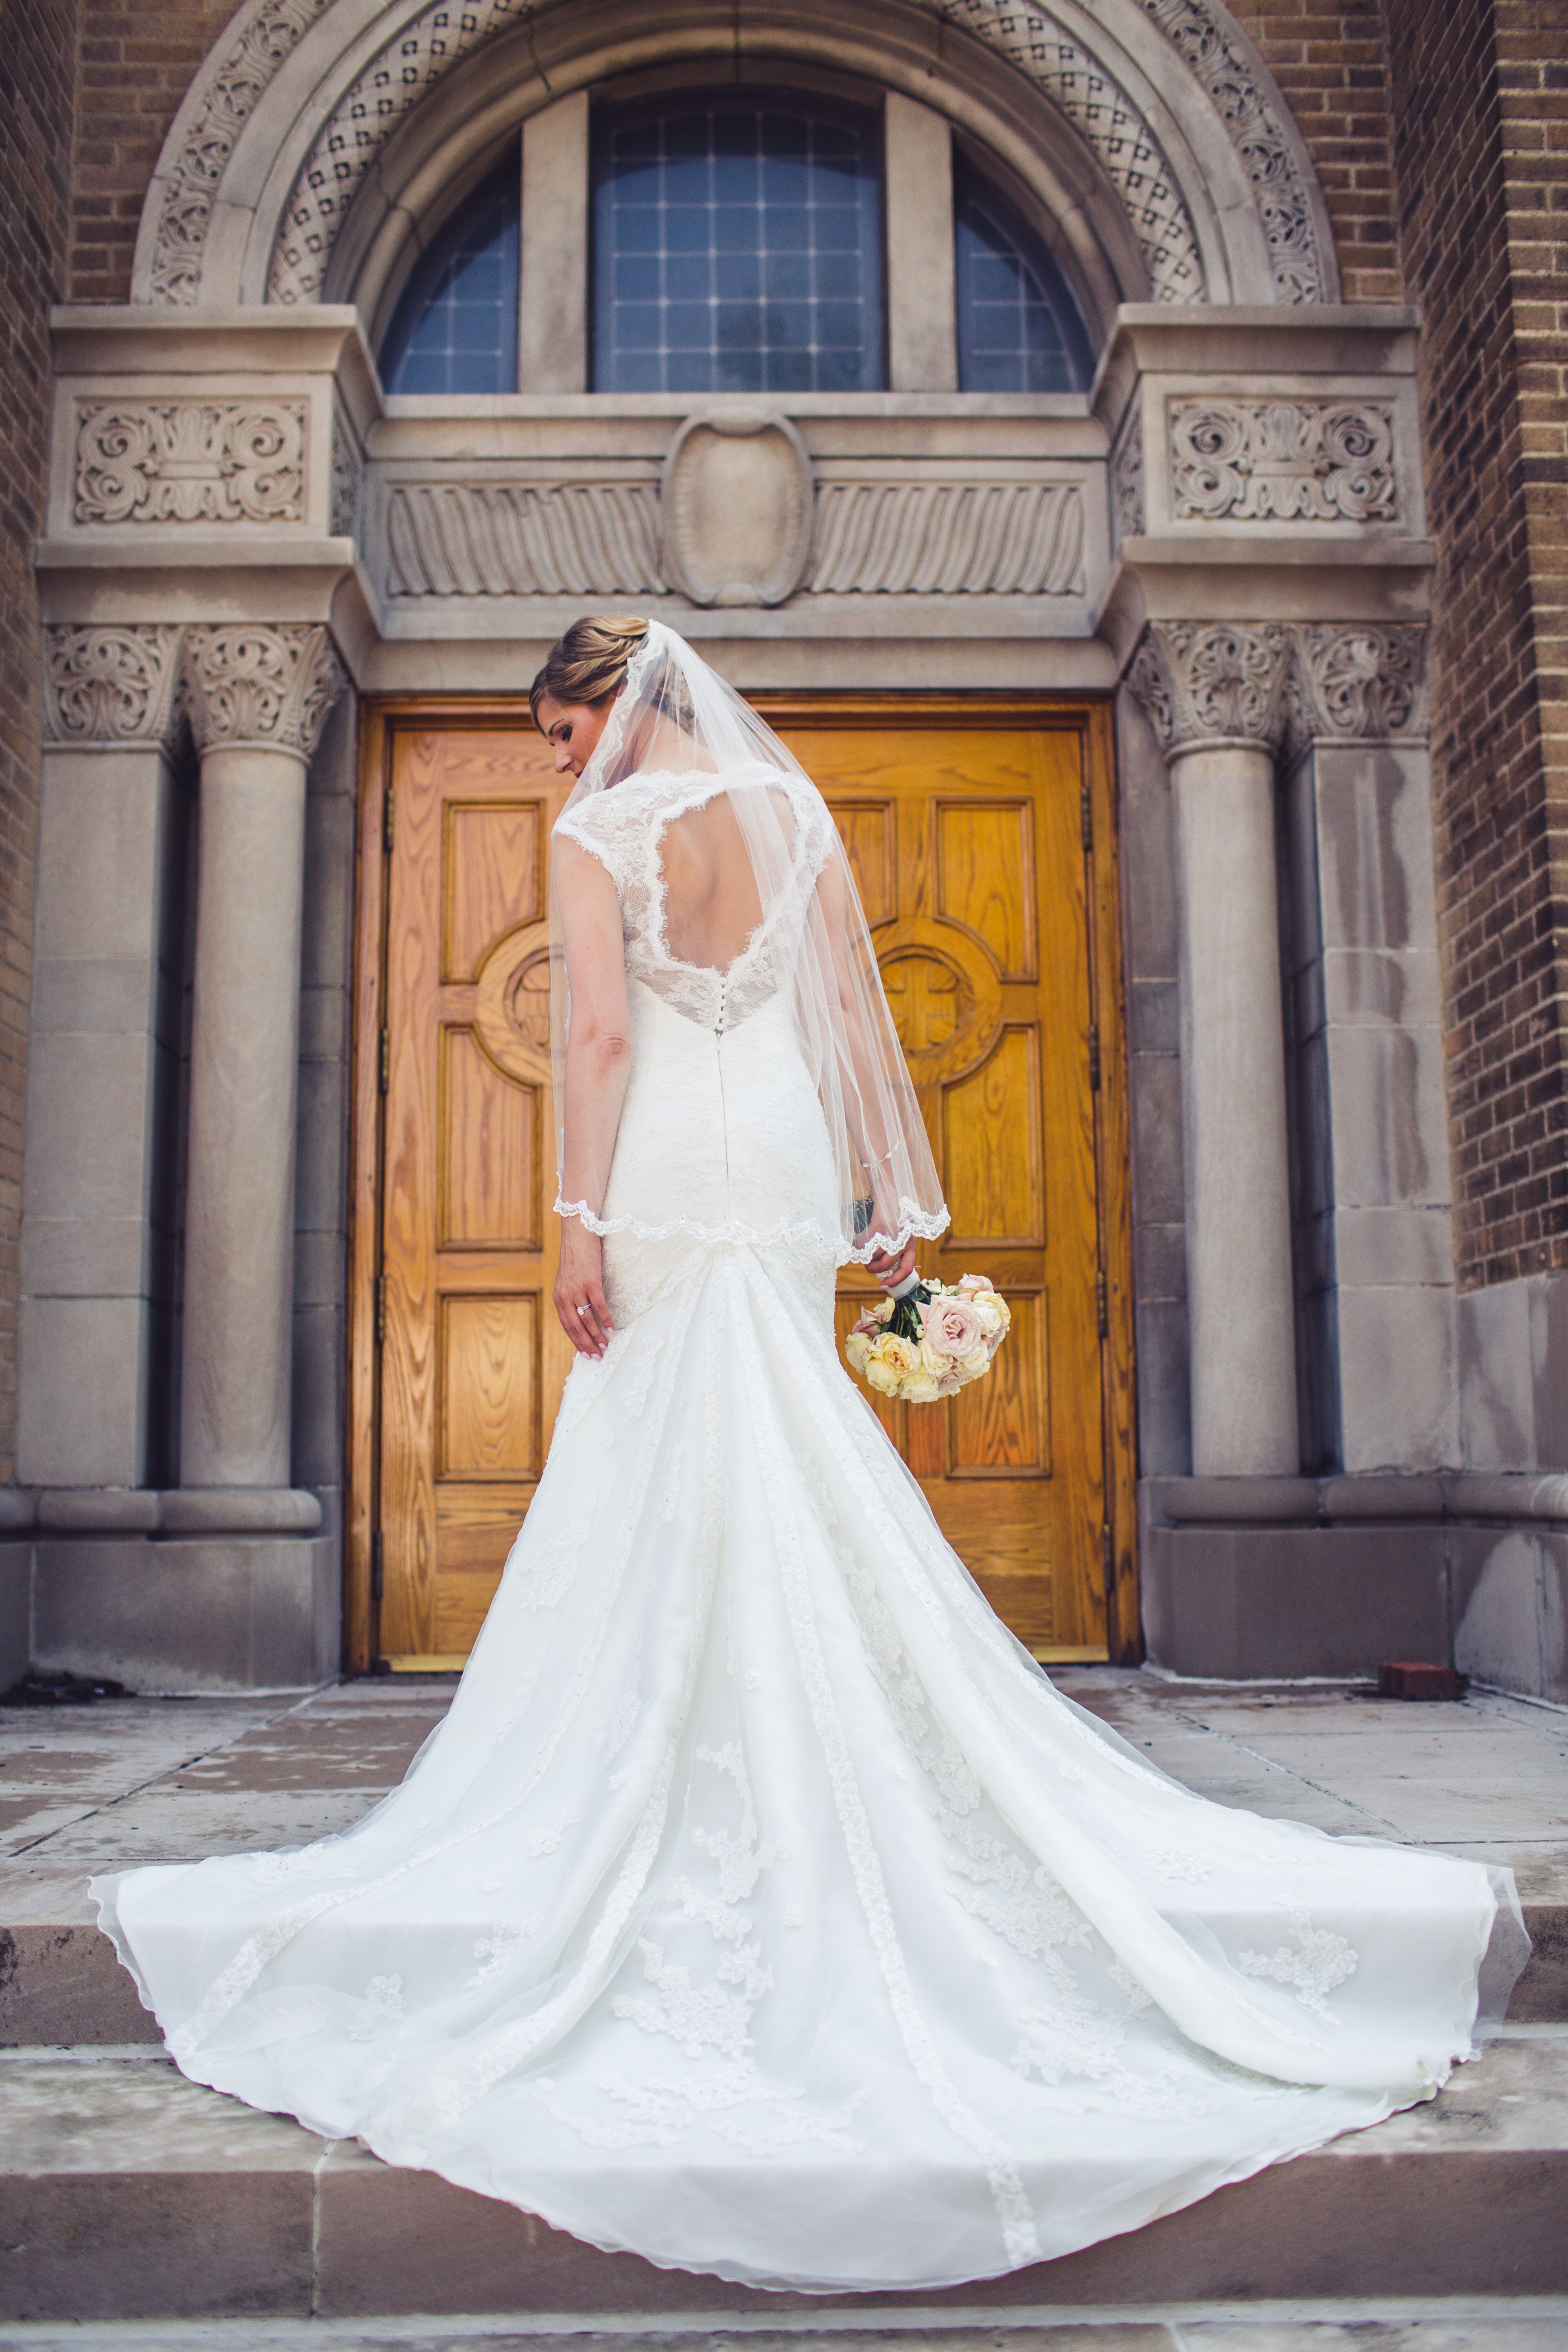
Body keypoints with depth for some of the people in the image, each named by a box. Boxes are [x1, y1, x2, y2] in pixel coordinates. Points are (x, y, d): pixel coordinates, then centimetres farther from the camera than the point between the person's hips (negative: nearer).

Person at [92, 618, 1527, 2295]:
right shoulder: (795, 811, 11)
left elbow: (599, 1035, -14)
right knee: (792, 1481, 8)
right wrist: (892, 1192, 10)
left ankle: (673, 1811, 5)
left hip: (666, 1176, -5)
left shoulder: (599, 836, -3)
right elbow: (856, 1010, 8)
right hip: (788, 1164, 5)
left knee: (662, 1481, 0)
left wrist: (579, 1217, -14)